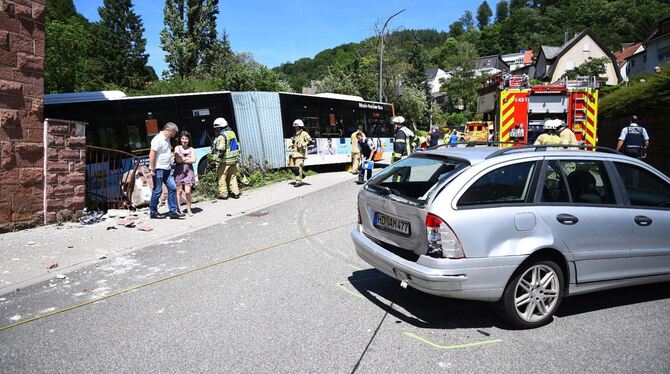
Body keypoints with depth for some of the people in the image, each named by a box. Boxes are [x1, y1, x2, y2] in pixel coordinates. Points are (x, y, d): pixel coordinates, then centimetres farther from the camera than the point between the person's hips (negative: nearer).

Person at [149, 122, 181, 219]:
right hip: (158, 169, -9)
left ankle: (172, 211, 5)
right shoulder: (158, 139, -14)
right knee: (157, 190, -1)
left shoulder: (167, 139, 14)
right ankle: (153, 212, 11)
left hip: (167, 169, 9)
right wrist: (152, 170, -19)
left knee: (172, 187, 2)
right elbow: (152, 155, -18)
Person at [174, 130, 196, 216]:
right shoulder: (177, 148, 6)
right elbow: (177, 160, -6)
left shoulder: (191, 149, 11)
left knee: (187, 191, -7)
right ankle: (178, 209, 9)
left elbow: (193, 160, -4)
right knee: (179, 191, -1)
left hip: (189, 171, 1)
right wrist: (188, 158, -1)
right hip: (179, 171, -1)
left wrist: (183, 160, -5)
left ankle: (189, 209, 6)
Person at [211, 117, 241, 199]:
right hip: (234, 159, 8)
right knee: (232, 177, 14)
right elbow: (236, 145, 18)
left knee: (222, 177, 3)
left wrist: (218, 160, -15)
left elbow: (221, 150, -21)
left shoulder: (221, 136, -15)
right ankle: (235, 192, 15)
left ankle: (223, 194, 7)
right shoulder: (232, 133, 11)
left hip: (224, 161, -8)